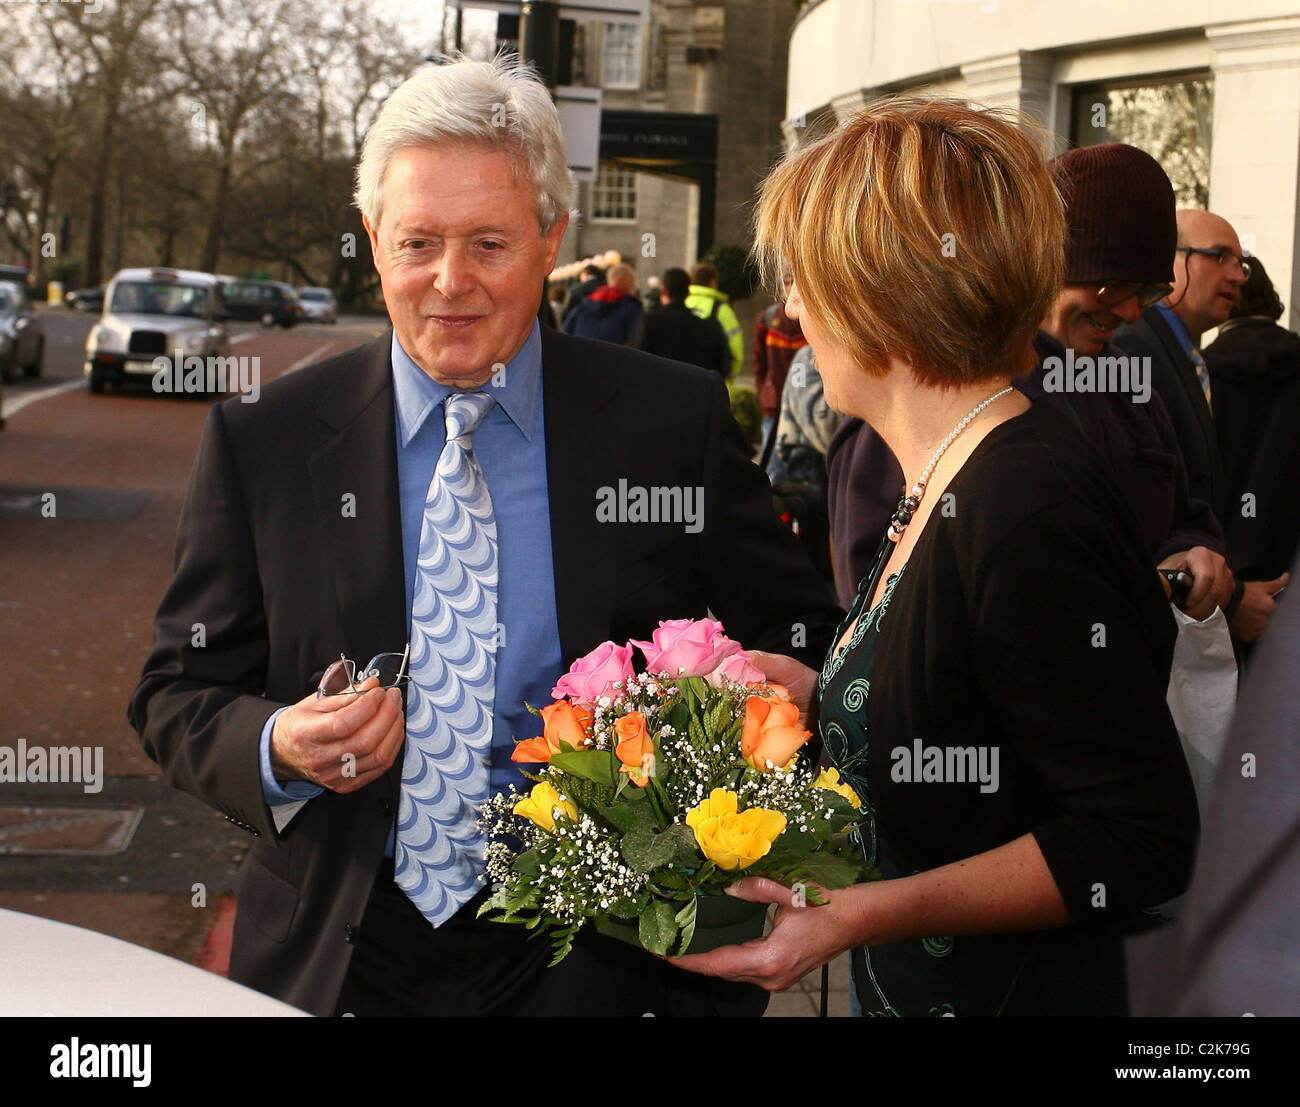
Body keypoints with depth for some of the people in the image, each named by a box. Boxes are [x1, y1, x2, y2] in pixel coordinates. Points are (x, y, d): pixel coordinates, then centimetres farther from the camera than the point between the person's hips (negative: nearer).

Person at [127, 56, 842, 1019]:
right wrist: (279, 749, -18)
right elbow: (180, 695, 3)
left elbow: (799, 643, 4)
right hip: (339, 964, 2)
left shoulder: (676, 423, -4)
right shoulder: (262, 443, -1)